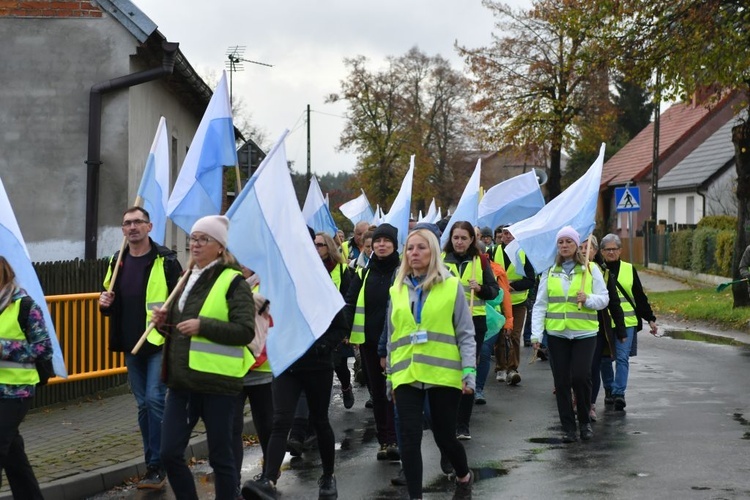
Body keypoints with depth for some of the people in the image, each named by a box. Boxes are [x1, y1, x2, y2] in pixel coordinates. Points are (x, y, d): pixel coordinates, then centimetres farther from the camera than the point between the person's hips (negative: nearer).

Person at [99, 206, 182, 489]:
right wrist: (105, 304, -1)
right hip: (131, 345, 6)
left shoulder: (165, 260, -6)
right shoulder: (117, 263, 11)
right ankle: (153, 464, 19)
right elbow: (110, 305, 21)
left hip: (160, 343, -6)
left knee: (154, 399, -12)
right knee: (143, 404, 10)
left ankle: (157, 467, -6)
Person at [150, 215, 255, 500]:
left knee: (220, 456, 3)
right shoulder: (186, 279, 15)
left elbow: (245, 331, -17)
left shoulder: (233, 281, -8)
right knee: (170, 453, 5)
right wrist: (164, 322, 4)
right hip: (182, 380, 7)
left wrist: (202, 326, -23)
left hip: (216, 382, -7)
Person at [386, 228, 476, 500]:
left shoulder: (451, 286, 0)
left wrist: (469, 371, -11)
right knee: (409, 439, -5)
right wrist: (390, 376, 15)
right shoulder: (397, 289, 10)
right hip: (407, 376, 3)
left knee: (444, 436, 7)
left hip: (443, 374, -2)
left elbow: (465, 334, -1)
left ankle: (464, 476, 37)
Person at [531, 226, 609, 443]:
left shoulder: (591, 269, 4)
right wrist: (536, 334, -4)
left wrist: (588, 299, -17)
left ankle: (585, 421, 11)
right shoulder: (549, 271, 8)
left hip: (584, 333, -2)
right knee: (561, 381, 3)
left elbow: (604, 299, 4)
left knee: (581, 376, -11)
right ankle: (568, 427, 14)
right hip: (556, 334, 2)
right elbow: (540, 304, 5)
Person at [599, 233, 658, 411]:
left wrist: (650, 319, 10)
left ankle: (619, 393, -13)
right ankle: (609, 390, 26)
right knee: (604, 359, 9)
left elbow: (640, 297, 12)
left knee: (622, 358, -10)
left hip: (626, 323, 0)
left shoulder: (629, 270, 7)